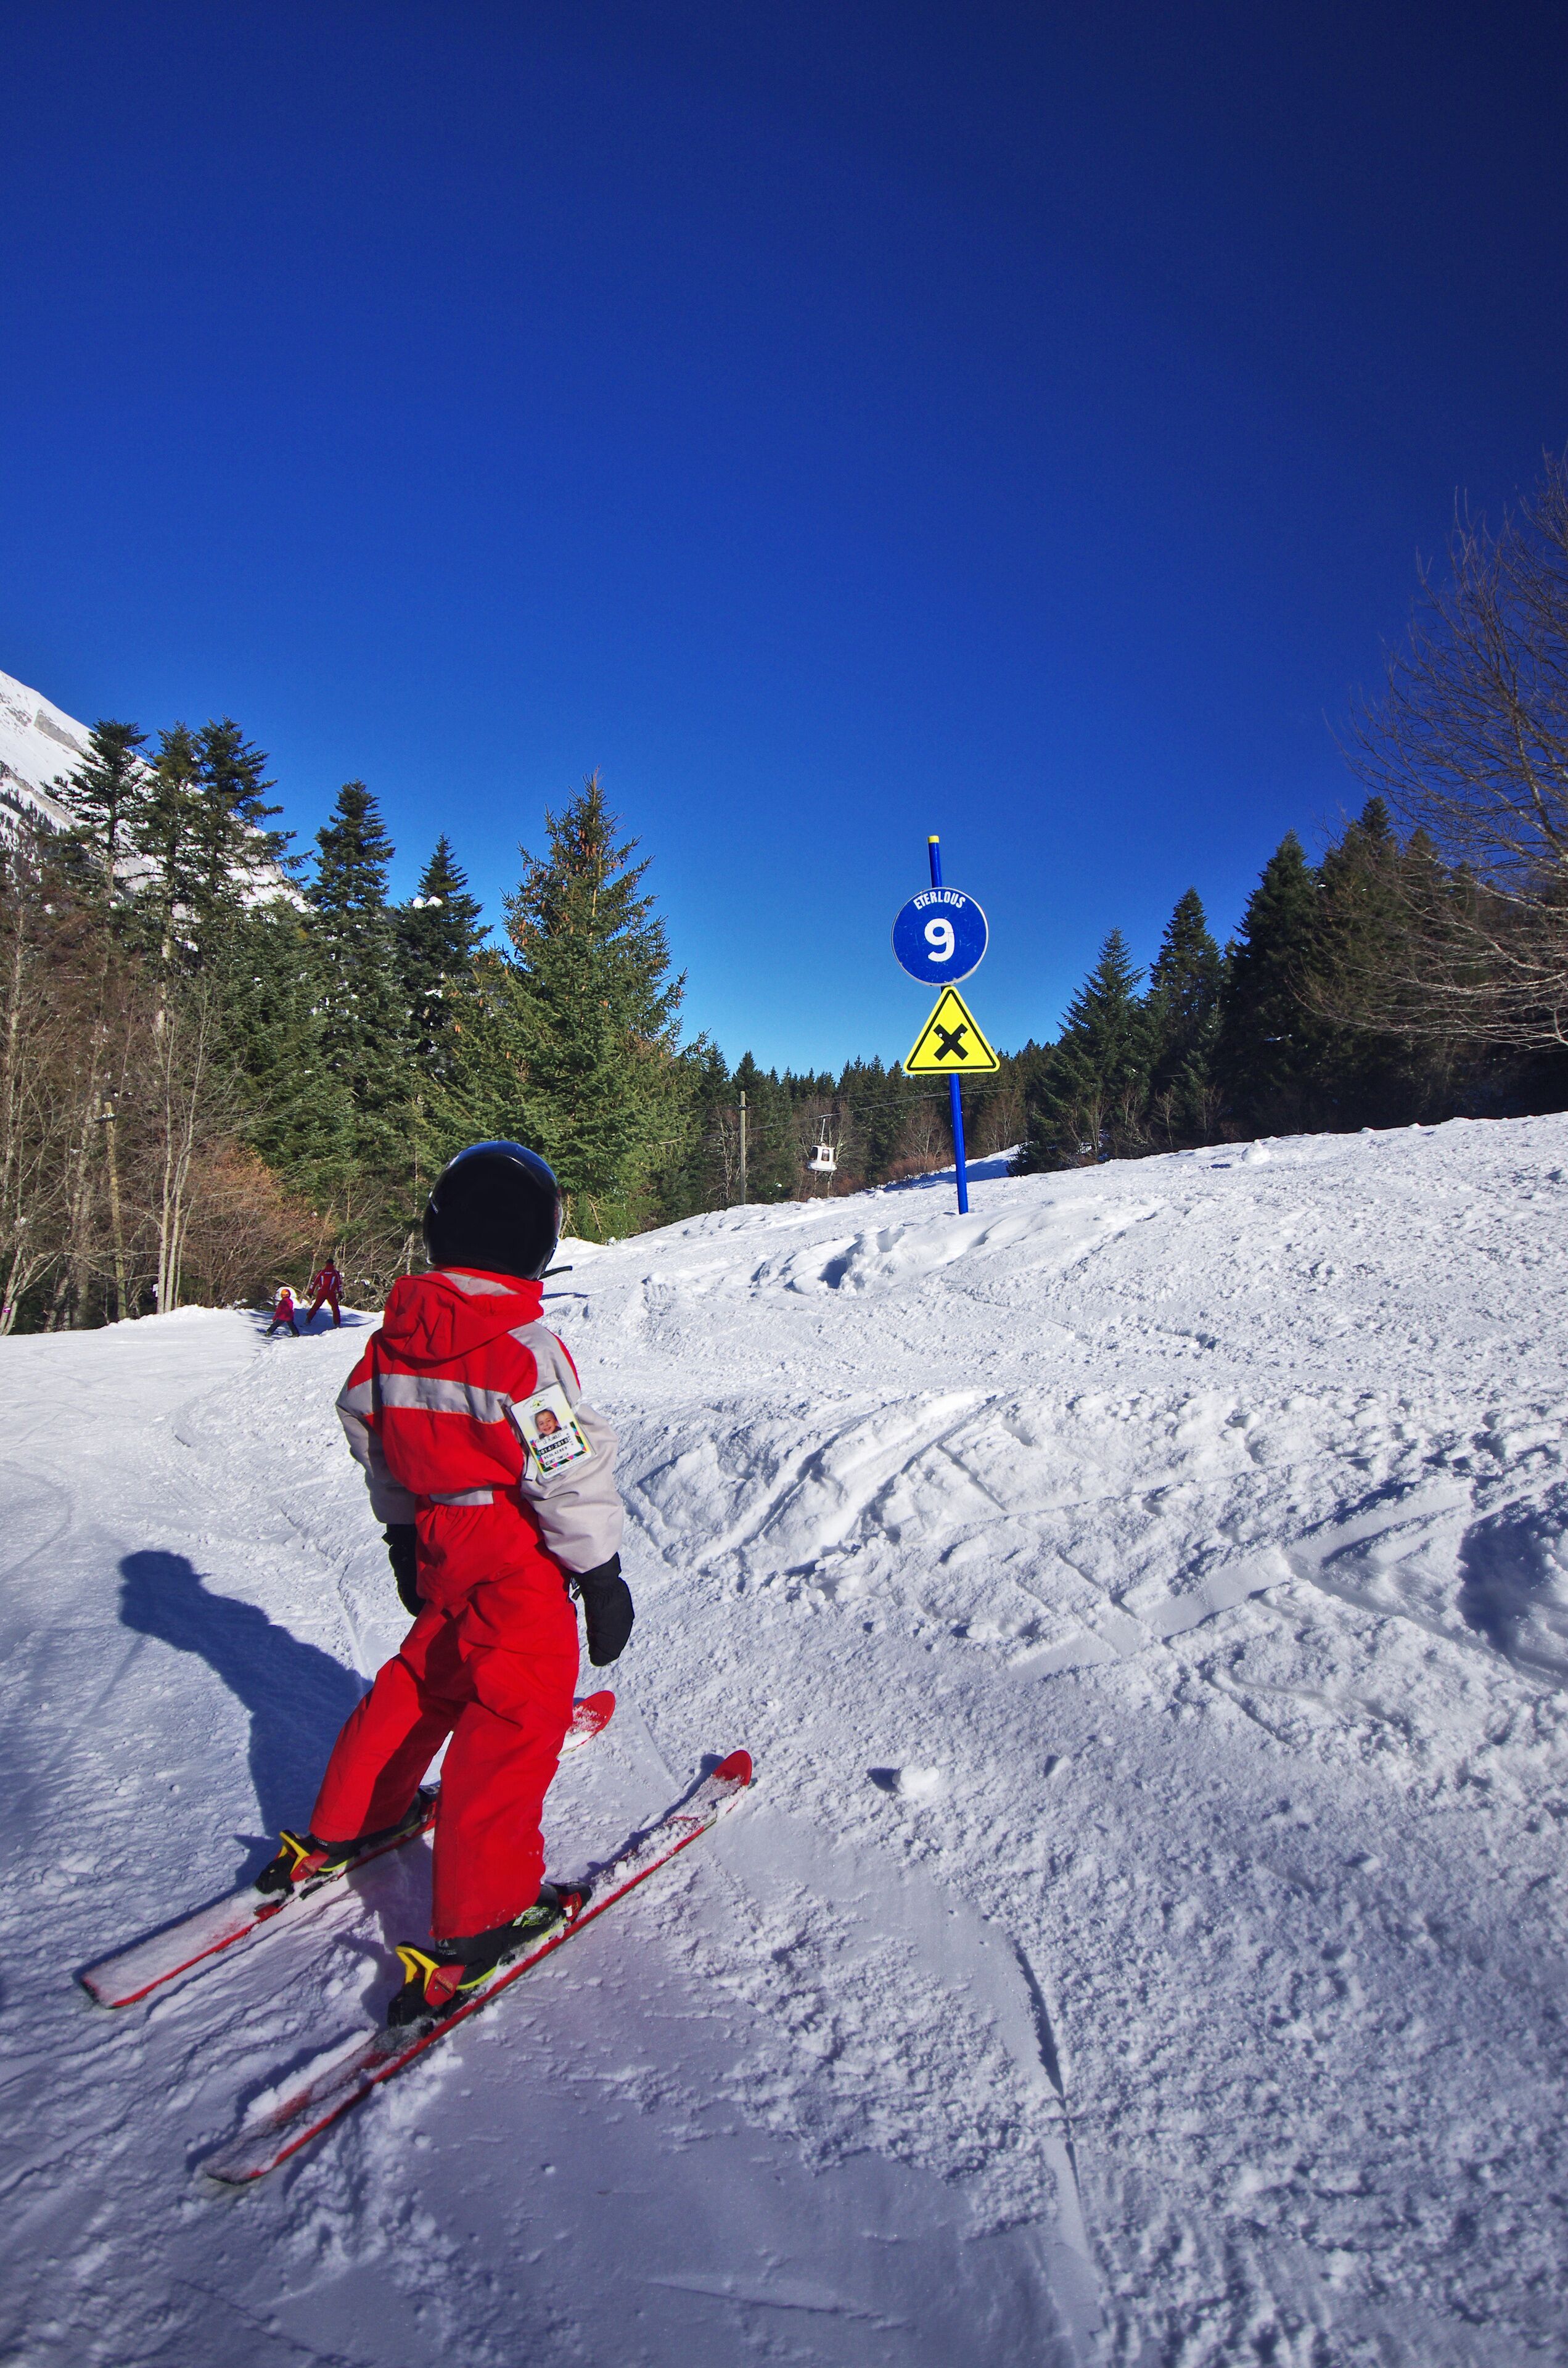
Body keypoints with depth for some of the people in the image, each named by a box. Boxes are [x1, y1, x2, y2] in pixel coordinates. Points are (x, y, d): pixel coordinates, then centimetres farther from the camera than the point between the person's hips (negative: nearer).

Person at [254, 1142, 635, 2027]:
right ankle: (476, 1926, 8)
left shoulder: (395, 1333, 0)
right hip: (522, 1558, -7)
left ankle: (343, 1827, 41)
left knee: (424, 1677, 26)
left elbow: (373, 1440, 12)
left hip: (441, 1542, 8)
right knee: (516, 1715, 2)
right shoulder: (523, 1348, -24)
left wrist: (405, 1537, 25)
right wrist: (602, 1575, -10)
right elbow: (571, 1476, -22)